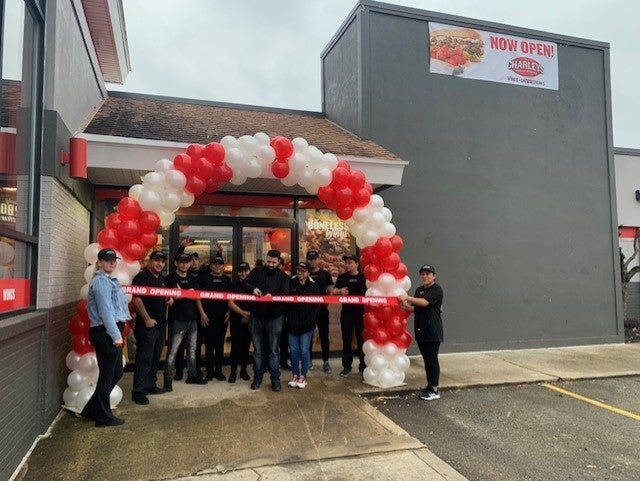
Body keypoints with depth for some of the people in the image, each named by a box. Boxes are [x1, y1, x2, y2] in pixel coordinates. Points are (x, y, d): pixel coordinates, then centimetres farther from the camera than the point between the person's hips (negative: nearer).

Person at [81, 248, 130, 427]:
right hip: (106, 332, -10)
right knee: (107, 374, 1)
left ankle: (92, 410, 29)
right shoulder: (101, 281, -13)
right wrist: (116, 335, -21)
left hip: (111, 331, 10)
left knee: (116, 372, 17)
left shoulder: (108, 280, 19)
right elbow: (105, 311, -20)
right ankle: (103, 417, 16)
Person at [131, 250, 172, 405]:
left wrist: (170, 299, 6)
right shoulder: (142, 277, -11)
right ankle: (138, 391, 1)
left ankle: (150, 385, 27)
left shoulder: (161, 278, 16)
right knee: (144, 358, -6)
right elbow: (136, 300, -18)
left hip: (160, 323, 9)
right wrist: (147, 319, -20)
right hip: (147, 325, -9)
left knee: (155, 357, 15)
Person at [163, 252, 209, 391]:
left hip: (192, 319, 7)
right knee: (173, 351, -3)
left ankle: (192, 375, 25)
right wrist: (189, 292, -2)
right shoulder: (171, 278, -4)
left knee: (192, 350, 14)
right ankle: (167, 379, 4)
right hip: (177, 320, -6)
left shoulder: (192, 279, 16)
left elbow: (197, 297, 11)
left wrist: (202, 313, 1)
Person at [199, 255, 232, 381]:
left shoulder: (227, 279, 10)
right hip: (208, 316, -2)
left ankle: (218, 370, 17)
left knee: (220, 344, 8)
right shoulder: (204, 277, 1)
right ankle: (209, 371, 13)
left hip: (222, 317, 2)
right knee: (209, 344, 3)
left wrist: (229, 311, 2)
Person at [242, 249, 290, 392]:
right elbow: (244, 284, 3)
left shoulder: (283, 276, 0)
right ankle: (257, 377, 23)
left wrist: (273, 296, -29)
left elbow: (285, 295, -10)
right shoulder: (257, 272, 5)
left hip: (275, 317, -1)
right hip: (256, 316, 2)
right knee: (258, 350, 11)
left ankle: (275, 379, 15)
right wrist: (253, 288, -18)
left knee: (274, 350, 5)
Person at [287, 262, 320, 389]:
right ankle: (294, 375, 20)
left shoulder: (313, 286, 2)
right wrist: (287, 318, -4)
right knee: (293, 350, 7)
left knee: (304, 350, 2)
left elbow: (317, 305, 0)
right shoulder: (291, 284, 6)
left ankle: (303, 376, 14)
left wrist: (310, 319, -9)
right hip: (292, 323, 2)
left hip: (306, 325, -2)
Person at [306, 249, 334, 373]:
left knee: (324, 336, 4)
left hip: (322, 309, -1)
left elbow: (330, 291, 4)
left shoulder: (325, 274, 3)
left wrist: (326, 302, -10)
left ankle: (326, 361, 13)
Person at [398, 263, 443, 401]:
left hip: (433, 332, -7)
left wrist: (407, 297, -24)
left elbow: (424, 302, -23)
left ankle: (434, 390, 3)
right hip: (421, 331, 7)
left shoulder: (437, 290, -9)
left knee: (432, 359, -4)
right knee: (426, 359, 12)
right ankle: (429, 386, 20)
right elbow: (415, 308, 17)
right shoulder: (419, 290, 16)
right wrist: (406, 306, -3)